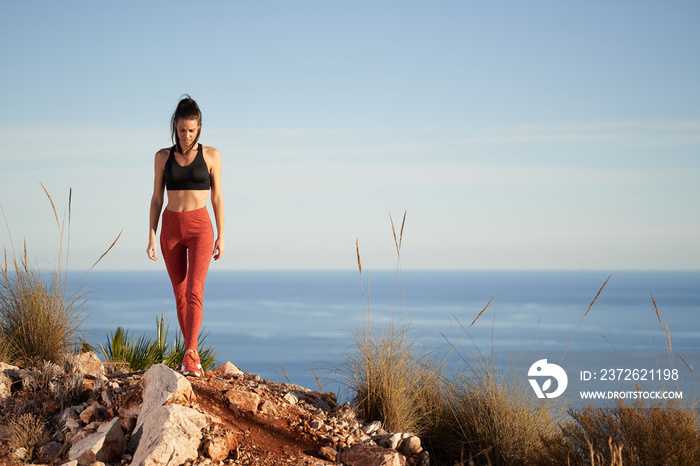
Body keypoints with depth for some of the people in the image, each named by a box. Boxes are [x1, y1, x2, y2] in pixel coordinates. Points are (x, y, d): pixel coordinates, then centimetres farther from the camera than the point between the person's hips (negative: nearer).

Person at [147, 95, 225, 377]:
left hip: (200, 227, -3)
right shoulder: (163, 156, 5)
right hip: (171, 228, 3)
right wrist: (151, 236, 0)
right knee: (180, 294, 8)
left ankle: (189, 355, -23)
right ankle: (192, 355, 18)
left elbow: (217, 197, 3)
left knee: (194, 291, -17)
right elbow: (156, 198, 7)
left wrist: (221, 236, 0)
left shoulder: (211, 155, 1)